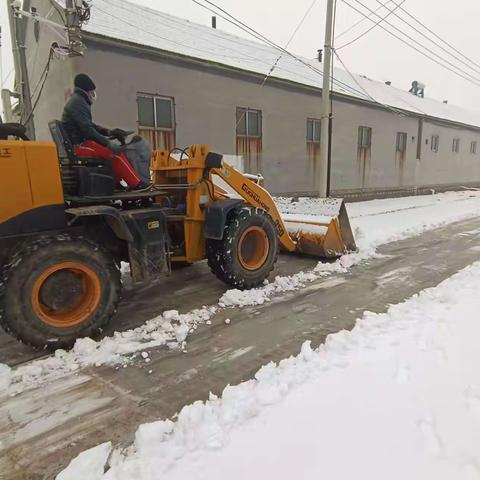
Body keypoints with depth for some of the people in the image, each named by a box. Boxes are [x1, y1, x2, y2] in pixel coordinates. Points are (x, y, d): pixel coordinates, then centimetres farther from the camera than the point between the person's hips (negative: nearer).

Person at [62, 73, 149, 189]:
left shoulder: (78, 100, 22)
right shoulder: (77, 101, -11)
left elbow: (90, 125, 24)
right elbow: (87, 128, -22)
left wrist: (109, 132, 10)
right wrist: (108, 143, -22)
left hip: (80, 143, 11)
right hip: (79, 145, -11)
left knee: (115, 149, 8)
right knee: (115, 153, -19)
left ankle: (117, 183, 0)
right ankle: (137, 183, -17)